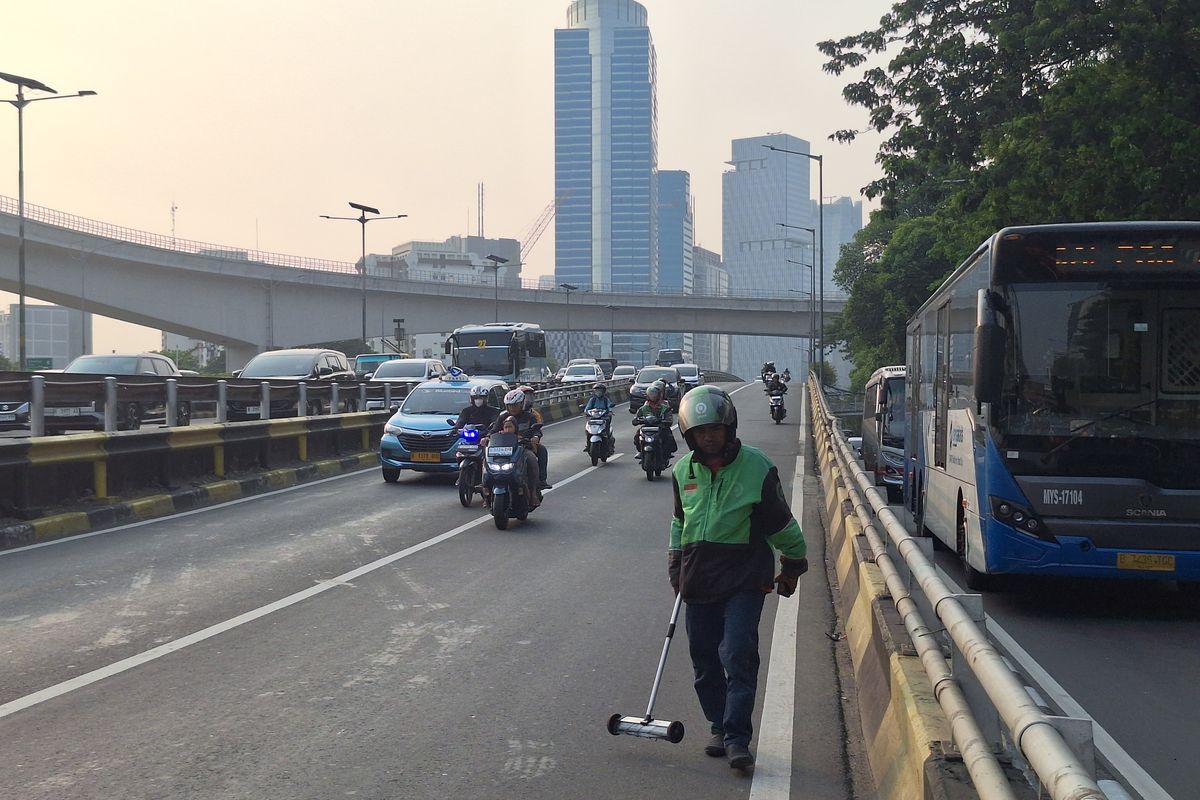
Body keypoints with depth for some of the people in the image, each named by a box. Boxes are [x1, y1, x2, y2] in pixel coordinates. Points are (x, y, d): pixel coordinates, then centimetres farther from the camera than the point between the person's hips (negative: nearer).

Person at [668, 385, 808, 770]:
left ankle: (737, 738, -9)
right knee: (705, 660, 8)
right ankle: (719, 727, 24)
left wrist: (793, 567, 10)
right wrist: (675, 568, 20)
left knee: (738, 656, -14)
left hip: (745, 581, -4)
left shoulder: (757, 467, -7)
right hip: (699, 581, 5)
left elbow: (781, 524, 3)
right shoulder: (683, 471, 6)